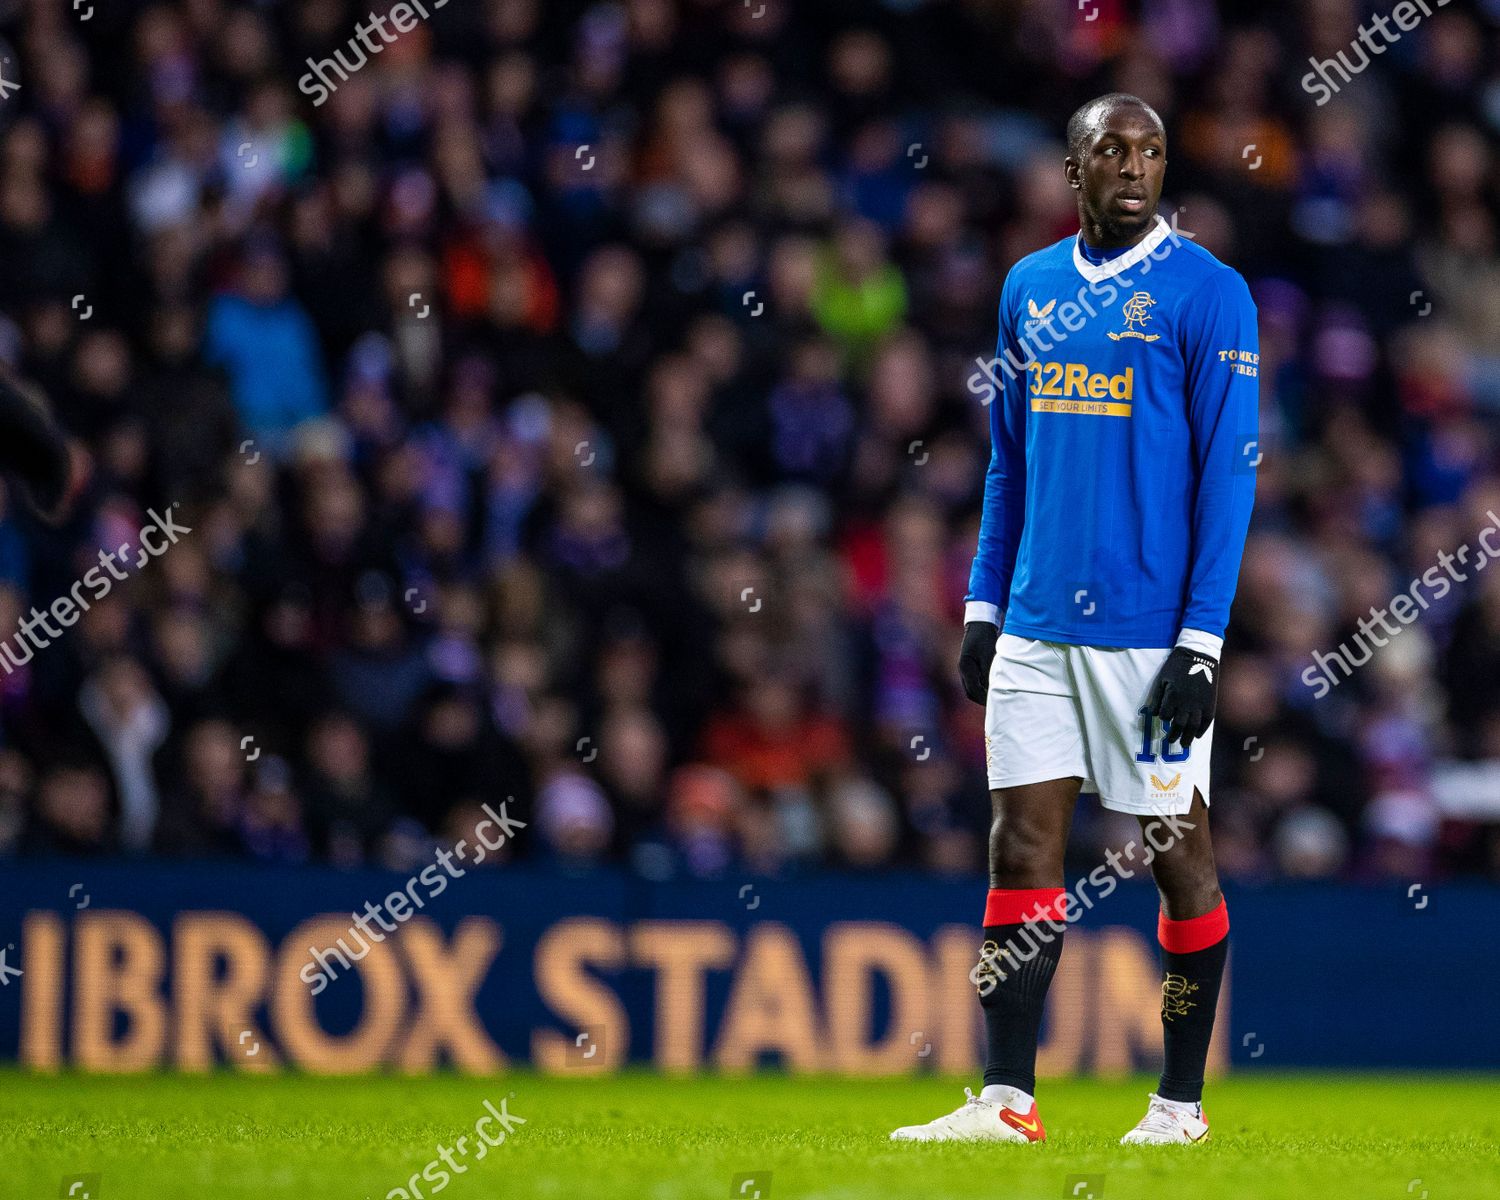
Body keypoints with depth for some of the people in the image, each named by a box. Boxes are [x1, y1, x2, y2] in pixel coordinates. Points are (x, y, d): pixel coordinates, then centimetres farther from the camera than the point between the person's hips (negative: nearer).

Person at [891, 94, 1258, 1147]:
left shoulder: (1207, 292, -5)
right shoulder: (1031, 288, 12)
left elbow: (1229, 469, -8)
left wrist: (1201, 638, -13)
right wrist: (985, 603, 14)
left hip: (1148, 629, -5)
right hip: (1037, 625, 5)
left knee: (1179, 855, 2)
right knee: (1023, 846, 1)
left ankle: (1181, 1103, 12)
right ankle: (1007, 1102, 3)